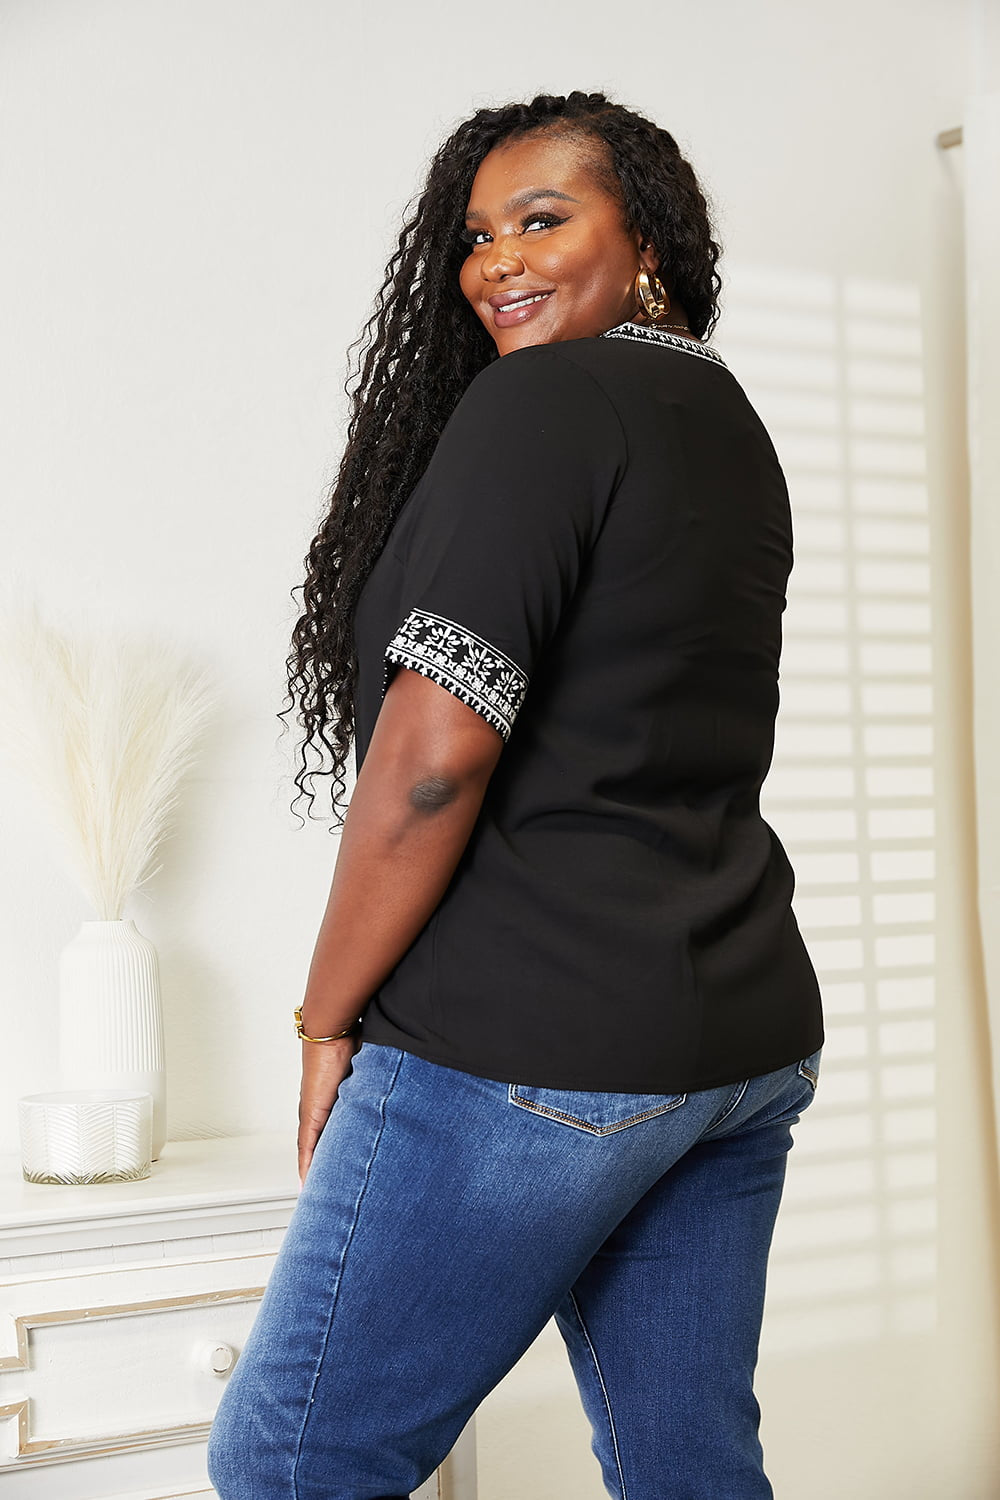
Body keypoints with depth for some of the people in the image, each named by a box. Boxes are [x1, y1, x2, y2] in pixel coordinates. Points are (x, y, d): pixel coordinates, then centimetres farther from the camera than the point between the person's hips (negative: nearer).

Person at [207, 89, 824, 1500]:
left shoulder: (542, 402, -12)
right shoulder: (732, 428, 16)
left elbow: (434, 750, -18)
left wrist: (329, 1021, -9)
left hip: (533, 1049, -9)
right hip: (749, 1031, 9)